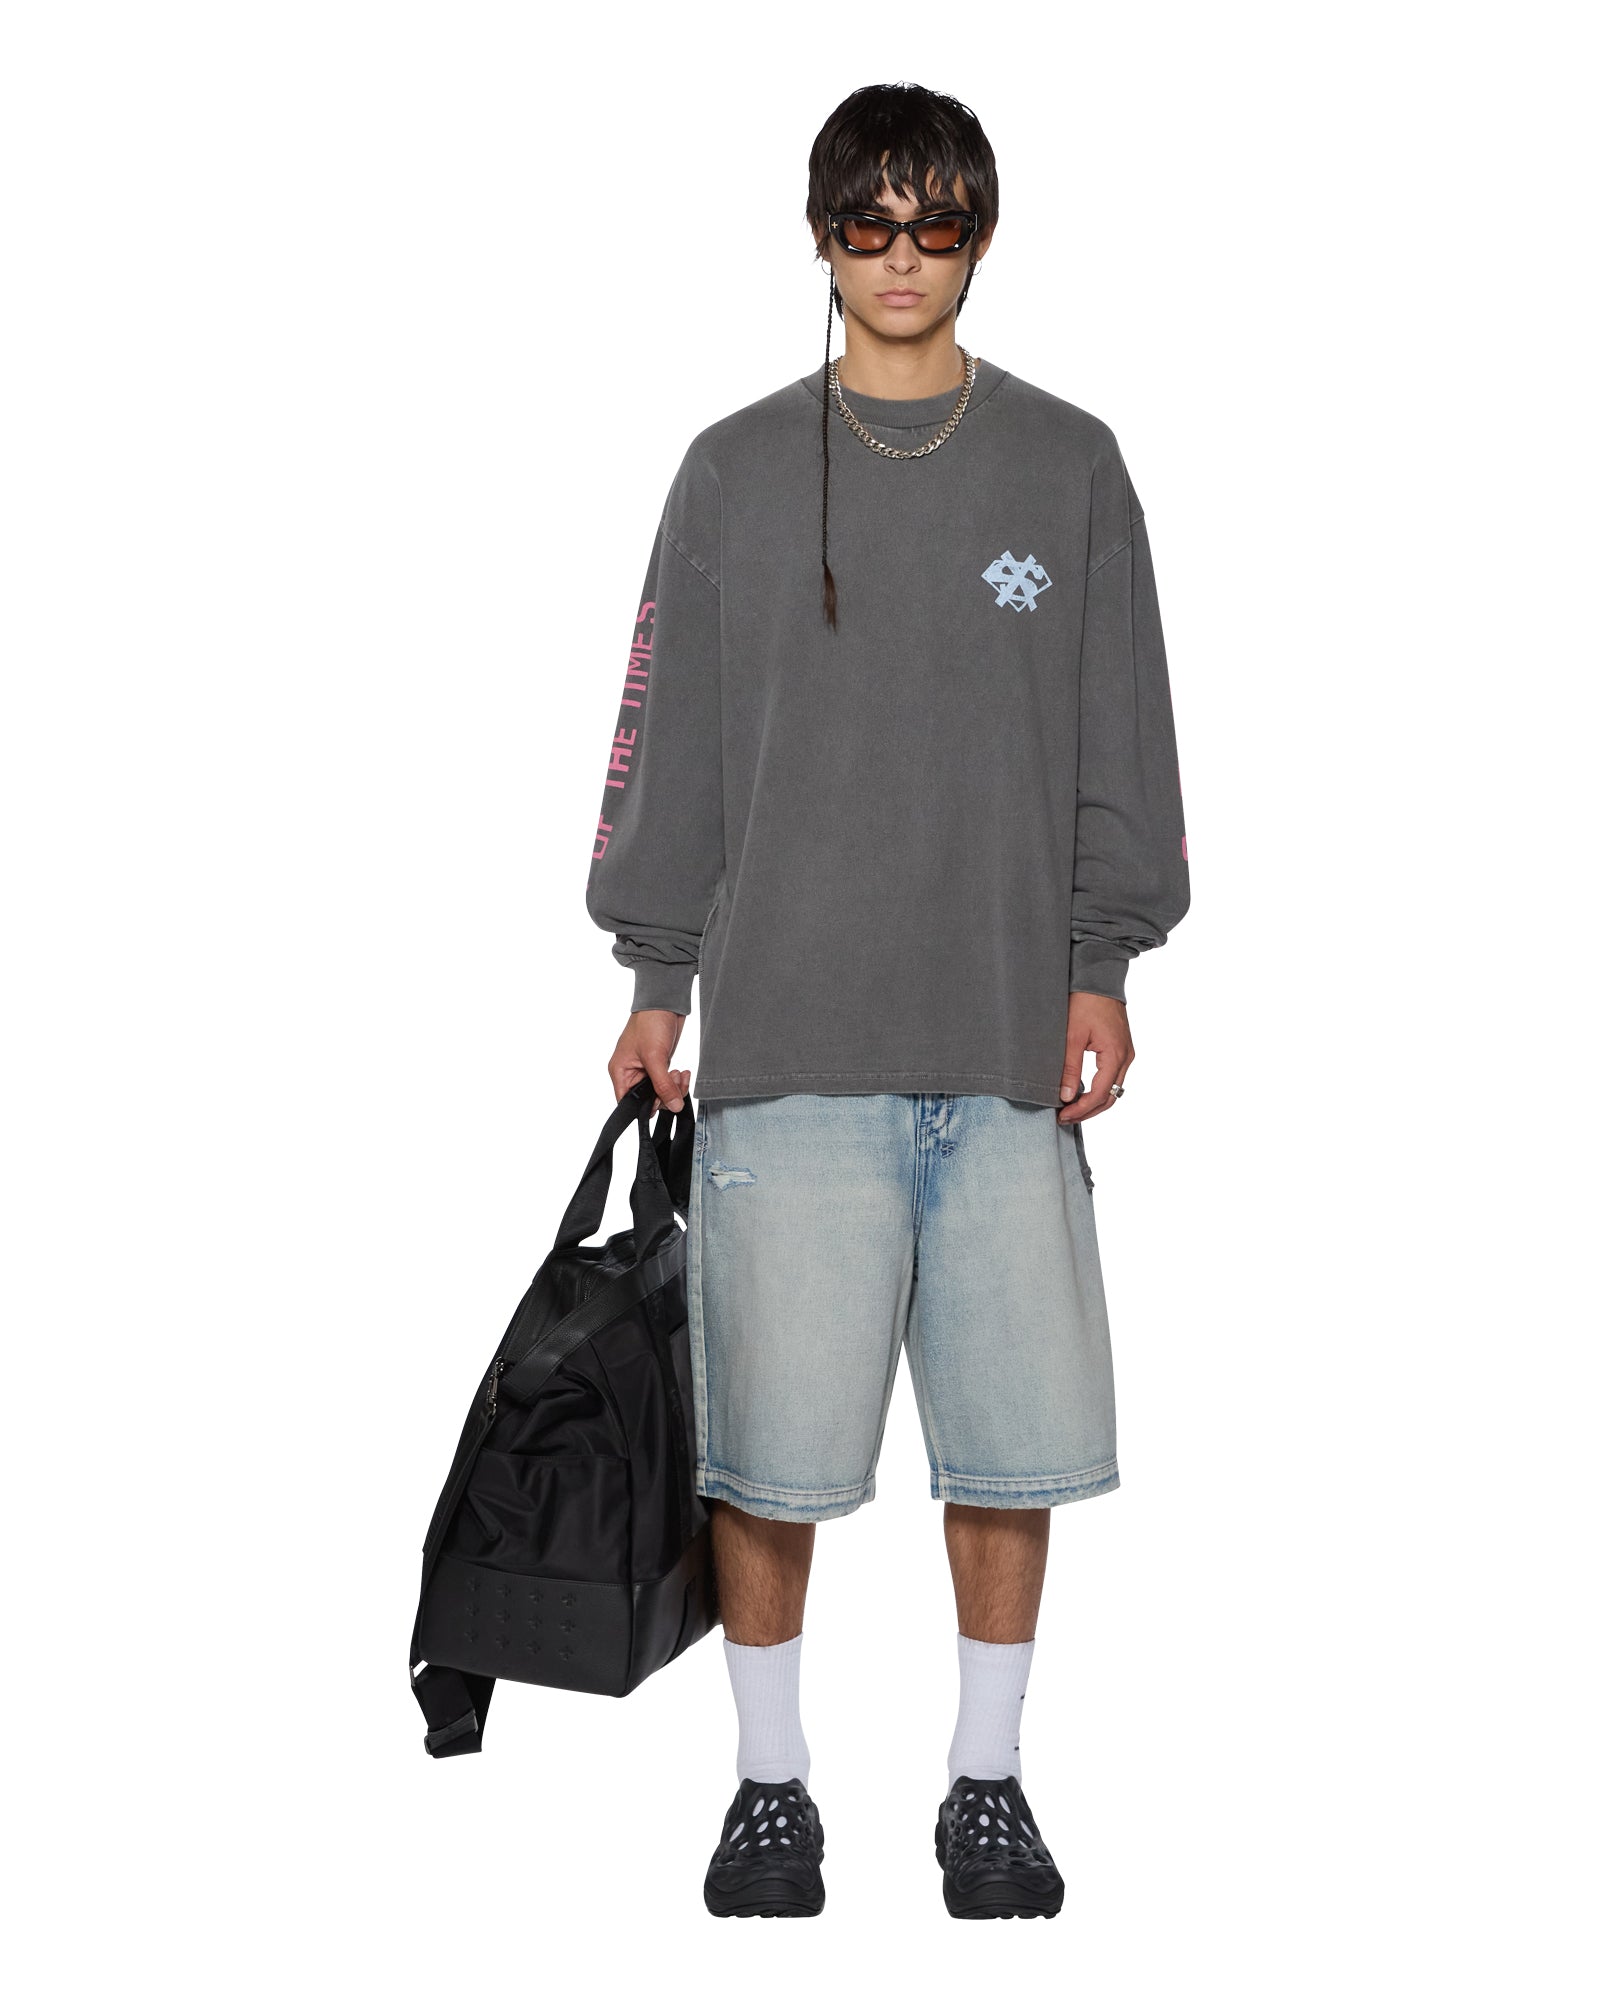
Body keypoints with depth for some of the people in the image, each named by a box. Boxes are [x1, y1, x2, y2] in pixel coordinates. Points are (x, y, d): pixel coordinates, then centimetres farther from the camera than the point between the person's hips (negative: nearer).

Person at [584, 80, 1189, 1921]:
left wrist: (1100, 973, 1)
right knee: (771, 1442, -2)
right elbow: (670, 739, 9)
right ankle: (770, 1780, 15)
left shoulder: (1068, 467, 10)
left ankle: (987, 1779, 18)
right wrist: (657, 980, 4)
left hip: (1013, 1047, 1)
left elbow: (1120, 741, 8)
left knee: (1014, 1431, 2)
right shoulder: (736, 473, 8)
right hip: (787, 1043, -1)